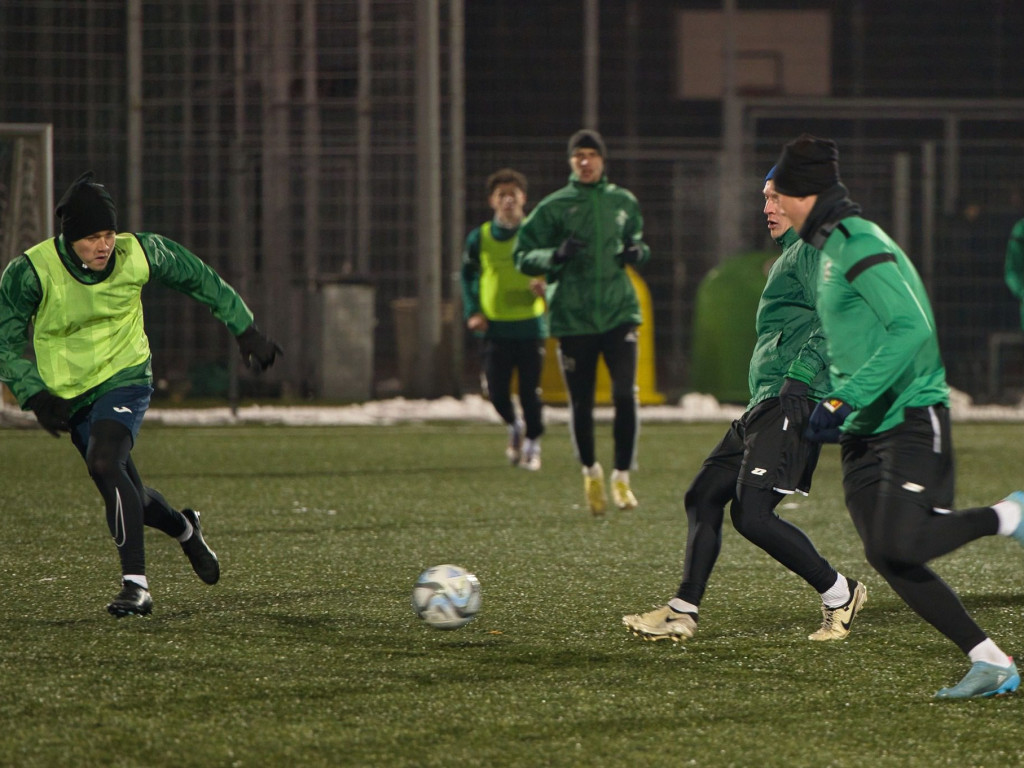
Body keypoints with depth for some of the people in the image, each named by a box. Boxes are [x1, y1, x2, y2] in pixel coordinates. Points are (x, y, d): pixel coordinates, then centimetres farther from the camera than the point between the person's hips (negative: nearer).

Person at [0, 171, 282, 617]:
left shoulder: (140, 253, -13)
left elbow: (198, 278, 5)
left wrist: (245, 330, 8)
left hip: (125, 379, -2)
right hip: (71, 394, 2)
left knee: (104, 463, -28)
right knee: (127, 497, 8)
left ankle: (135, 584, -28)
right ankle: (184, 530, 42)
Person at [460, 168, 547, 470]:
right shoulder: (480, 238, 3)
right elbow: (468, 276, 15)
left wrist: (545, 287, -17)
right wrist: (472, 312, 2)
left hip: (530, 324, -1)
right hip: (495, 328, 1)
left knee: (530, 391, 1)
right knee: (496, 391, -4)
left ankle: (532, 443, 18)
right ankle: (514, 427, 26)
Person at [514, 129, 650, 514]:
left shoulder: (624, 202, 9)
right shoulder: (553, 207, 1)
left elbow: (637, 240, 26)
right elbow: (523, 257, 0)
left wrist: (638, 252, 2)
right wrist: (556, 255, -18)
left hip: (619, 312, 1)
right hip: (573, 318, -1)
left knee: (625, 396, -13)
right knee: (581, 404, 5)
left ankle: (622, 477, 0)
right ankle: (590, 472, 30)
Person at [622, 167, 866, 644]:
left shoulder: (813, 251, -7)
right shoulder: (793, 254, 25)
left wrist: (797, 378, -28)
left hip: (791, 403, -11)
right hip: (768, 406, 11)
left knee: (751, 514, -17)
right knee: (704, 496, 9)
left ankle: (839, 594, -5)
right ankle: (683, 613, 11)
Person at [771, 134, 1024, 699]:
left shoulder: (861, 248, -14)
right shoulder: (830, 249, 18)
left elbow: (912, 329, -26)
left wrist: (844, 399, -27)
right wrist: (833, 404, 22)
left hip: (911, 423, -10)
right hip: (865, 434, 10)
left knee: (901, 546, -21)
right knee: (885, 557, -1)